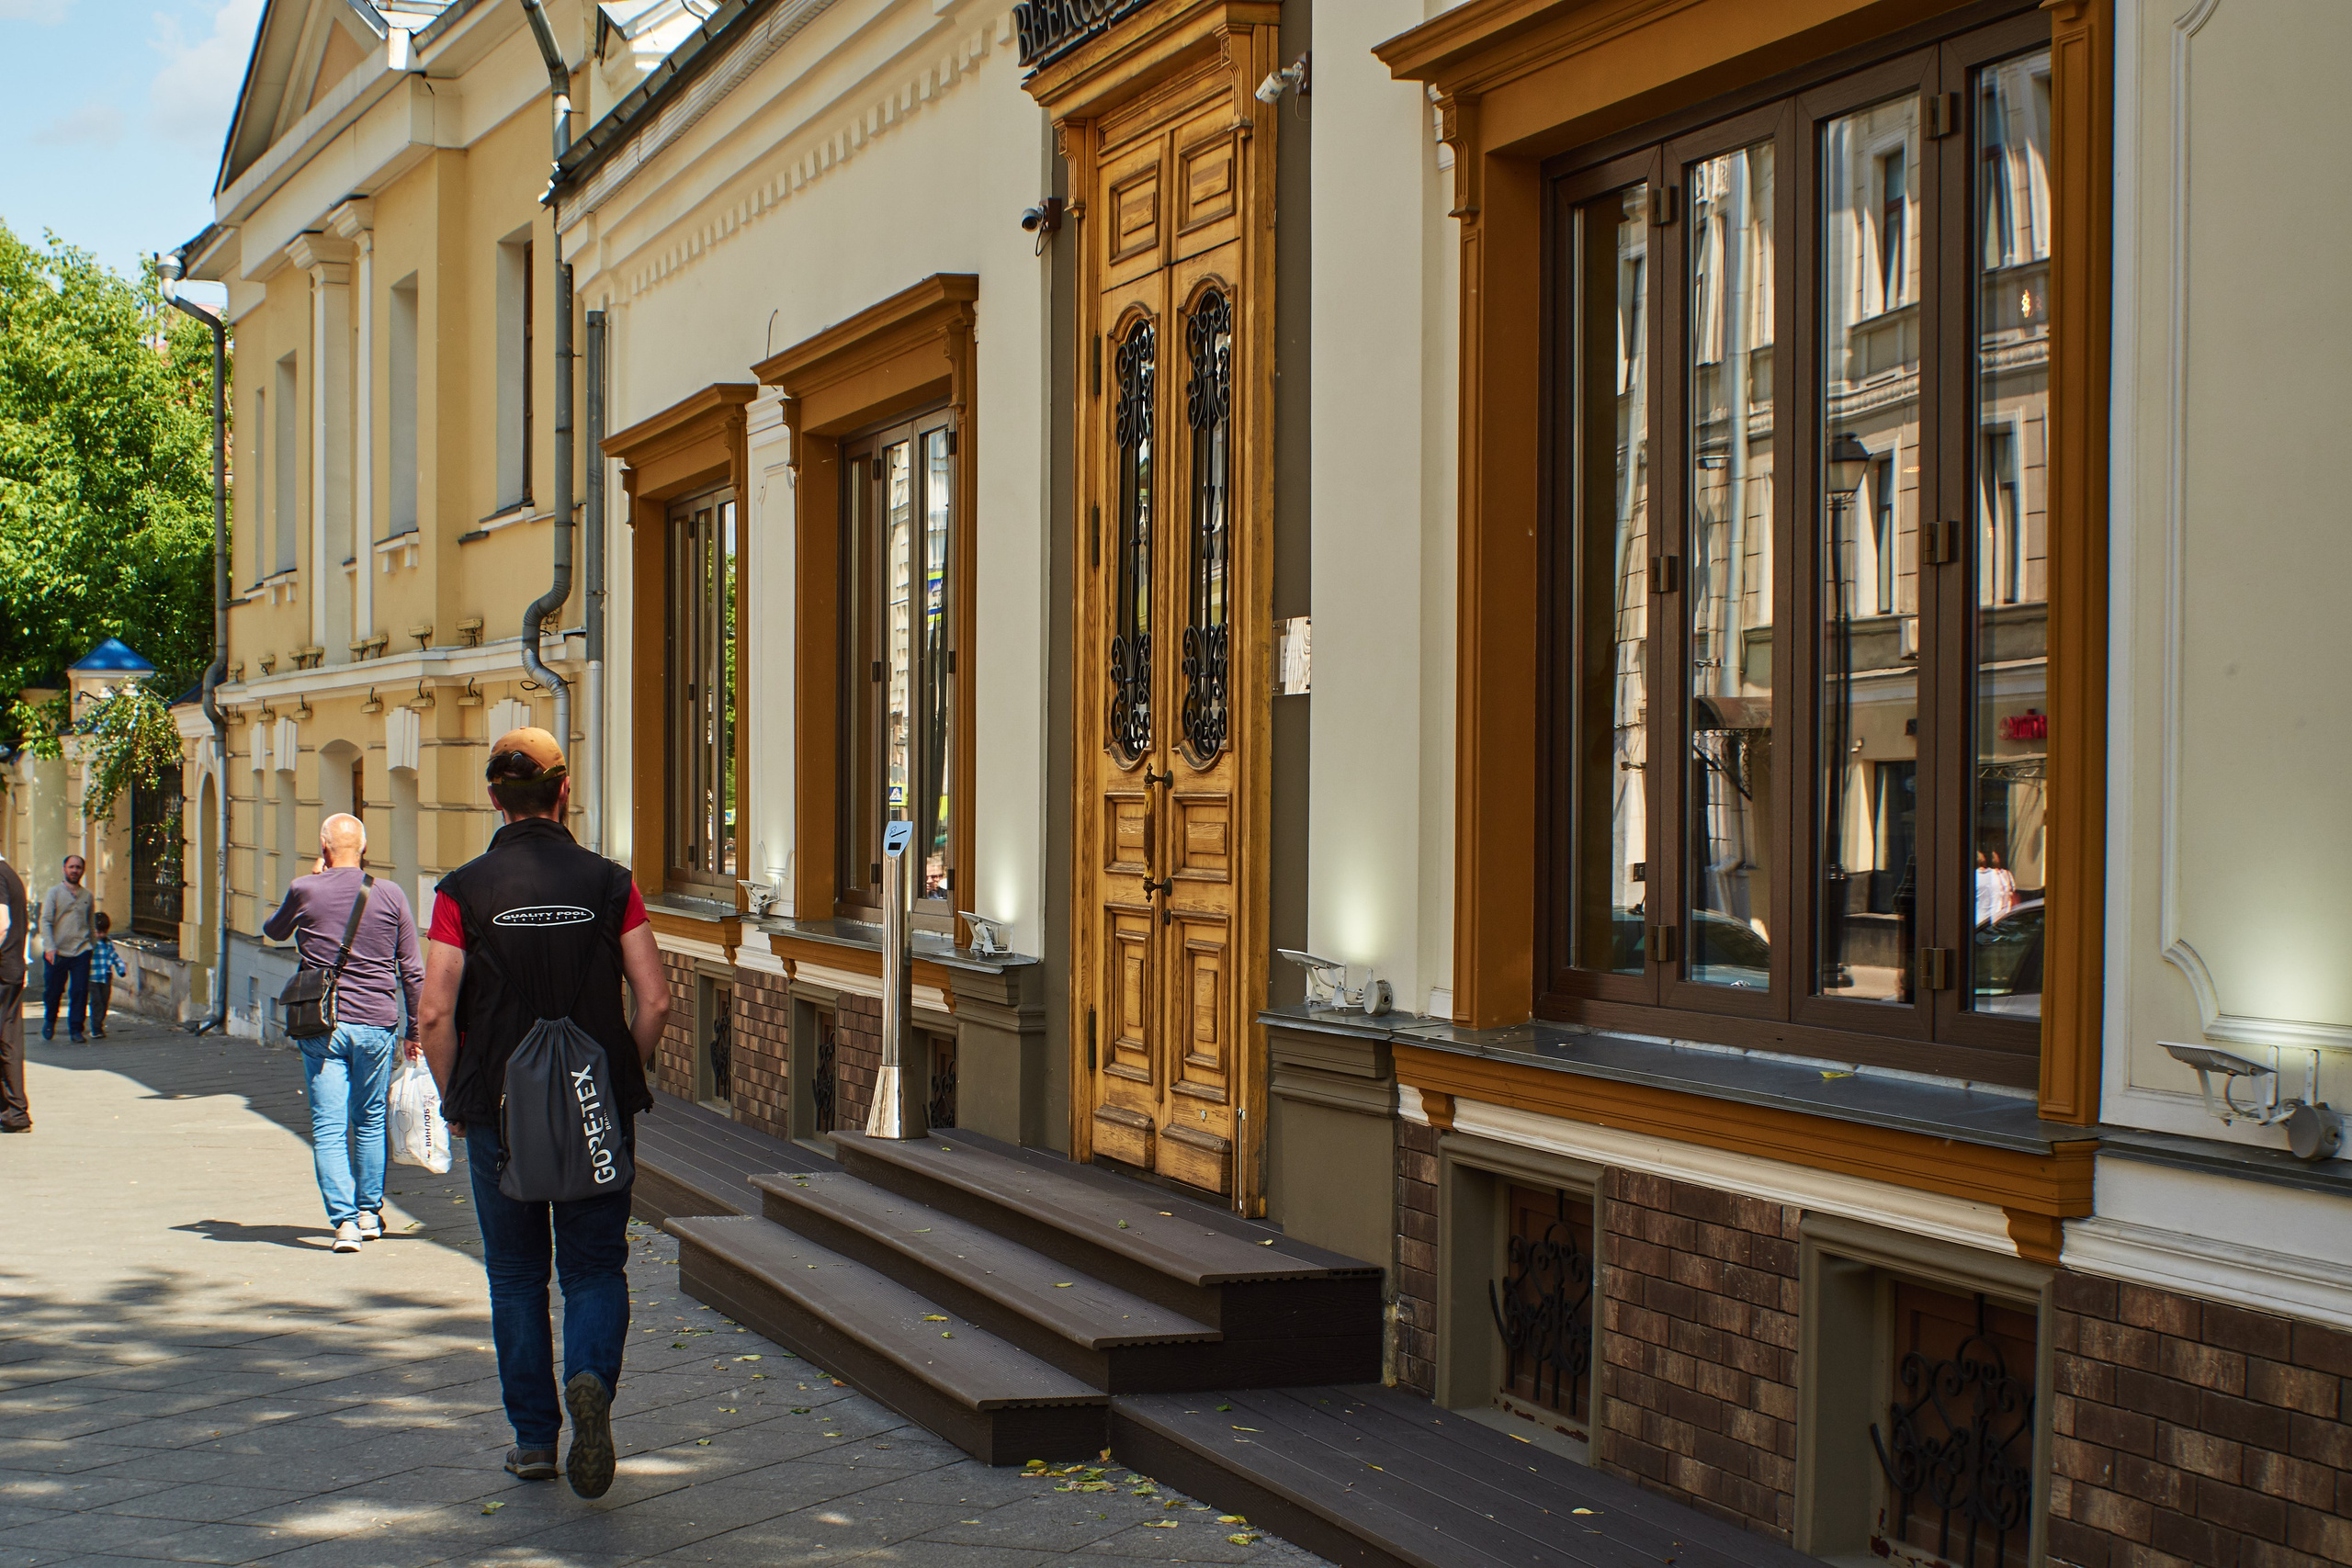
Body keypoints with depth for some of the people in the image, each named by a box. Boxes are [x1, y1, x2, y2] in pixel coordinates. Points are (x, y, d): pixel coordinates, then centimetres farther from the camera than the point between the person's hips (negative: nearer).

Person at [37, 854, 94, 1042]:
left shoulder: (87, 895, 12)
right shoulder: (54, 893, 3)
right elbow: (45, 921, -5)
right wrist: (49, 947, -16)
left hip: (81, 951, 2)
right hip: (58, 952, -2)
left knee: (80, 992, -6)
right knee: (52, 991, 6)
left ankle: (76, 1030, 2)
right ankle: (49, 1021, 33)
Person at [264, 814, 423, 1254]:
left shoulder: (305, 890, -3)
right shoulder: (390, 895, 0)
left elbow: (273, 932, 19)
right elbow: (412, 970, 3)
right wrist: (413, 1028, 13)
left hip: (322, 1026, -2)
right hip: (376, 1025, 2)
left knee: (329, 1126, -1)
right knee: (370, 1120, 17)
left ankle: (344, 1219, -11)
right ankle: (370, 1212, 24)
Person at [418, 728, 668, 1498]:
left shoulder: (464, 890, -5)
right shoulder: (607, 883, -2)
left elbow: (437, 1012, -11)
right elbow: (655, 1000, -5)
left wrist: (452, 1102, 3)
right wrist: (621, 1079, 10)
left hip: (498, 1111, 0)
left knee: (516, 1277, 13)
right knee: (595, 1268, 10)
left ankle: (534, 1438, 17)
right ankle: (592, 1379, -18)